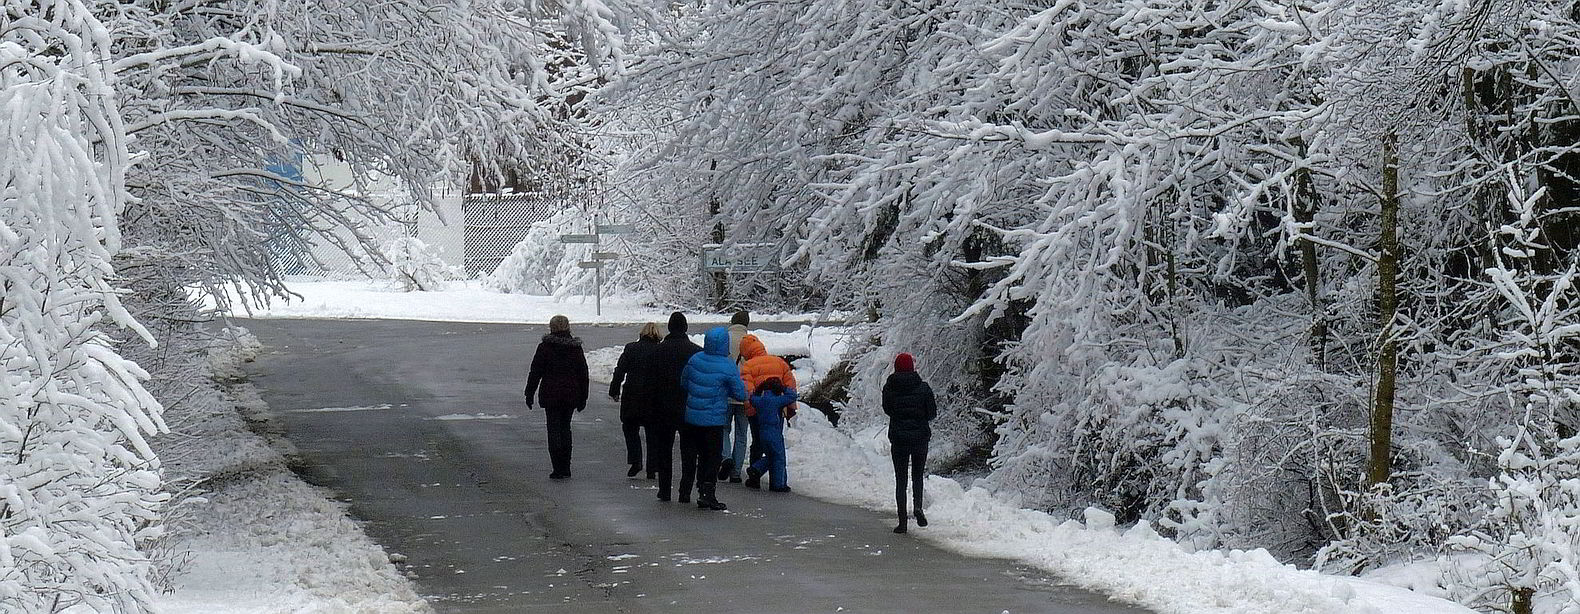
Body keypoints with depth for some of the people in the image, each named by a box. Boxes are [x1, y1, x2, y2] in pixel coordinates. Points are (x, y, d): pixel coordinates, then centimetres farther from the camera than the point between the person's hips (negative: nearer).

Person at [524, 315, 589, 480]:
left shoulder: (545, 347, -7)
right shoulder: (576, 348, 4)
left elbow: (535, 372, -5)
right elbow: (583, 374, 8)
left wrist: (529, 394, 3)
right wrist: (583, 398, 15)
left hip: (551, 395, -3)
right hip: (571, 395, 3)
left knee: (554, 429, 0)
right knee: (565, 428, 16)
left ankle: (558, 469, -7)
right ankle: (566, 468, 15)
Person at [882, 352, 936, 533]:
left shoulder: (889, 388, -5)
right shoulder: (923, 387, -7)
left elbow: (887, 409, 7)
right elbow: (932, 413, -2)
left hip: (898, 438, 0)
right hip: (920, 436, 0)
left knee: (900, 479, 8)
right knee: (917, 475, 17)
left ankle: (902, 521, 3)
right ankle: (918, 506, -9)